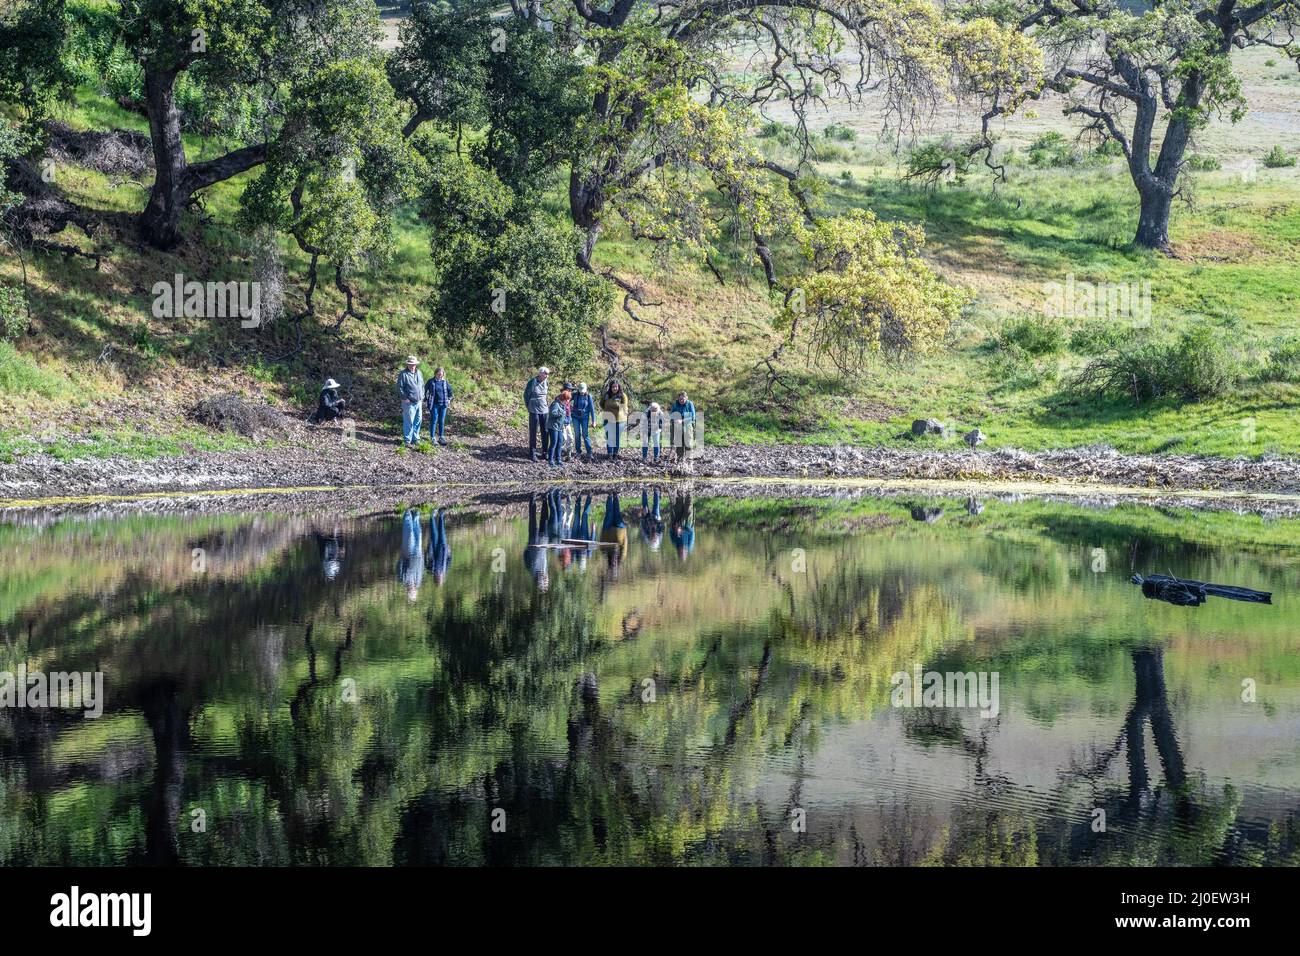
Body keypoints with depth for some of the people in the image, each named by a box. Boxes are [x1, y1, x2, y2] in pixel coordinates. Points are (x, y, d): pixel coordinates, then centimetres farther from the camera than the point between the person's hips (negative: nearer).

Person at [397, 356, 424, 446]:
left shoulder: (419, 373, 11)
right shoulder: (403, 375, -8)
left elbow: (422, 385, 21)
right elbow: (400, 388, -10)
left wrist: (422, 396, 12)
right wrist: (405, 398, -14)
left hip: (418, 402, 6)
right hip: (409, 403, -6)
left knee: (417, 421, 12)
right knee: (409, 422, -4)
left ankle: (415, 439, 24)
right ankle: (407, 441, 3)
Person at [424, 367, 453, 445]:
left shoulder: (445, 382, 4)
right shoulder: (431, 382, -6)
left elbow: (450, 390, 21)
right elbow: (424, 390, 3)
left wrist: (449, 399, 14)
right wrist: (425, 400, 1)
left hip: (443, 404, 3)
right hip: (434, 405, -3)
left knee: (442, 422, 8)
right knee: (434, 421, -2)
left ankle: (441, 437, 18)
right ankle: (432, 438, 5)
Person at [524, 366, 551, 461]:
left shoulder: (545, 382, 3)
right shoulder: (532, 382, -12)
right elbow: (526, 395, -3)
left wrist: (547, 405, 11)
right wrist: (529, 407, 1)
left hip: (544, 411, 5)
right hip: (534, 411, -5)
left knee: (545, 432, 9)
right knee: (533, 433, 1)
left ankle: (545, 452, 19)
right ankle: (532, 453, 6)